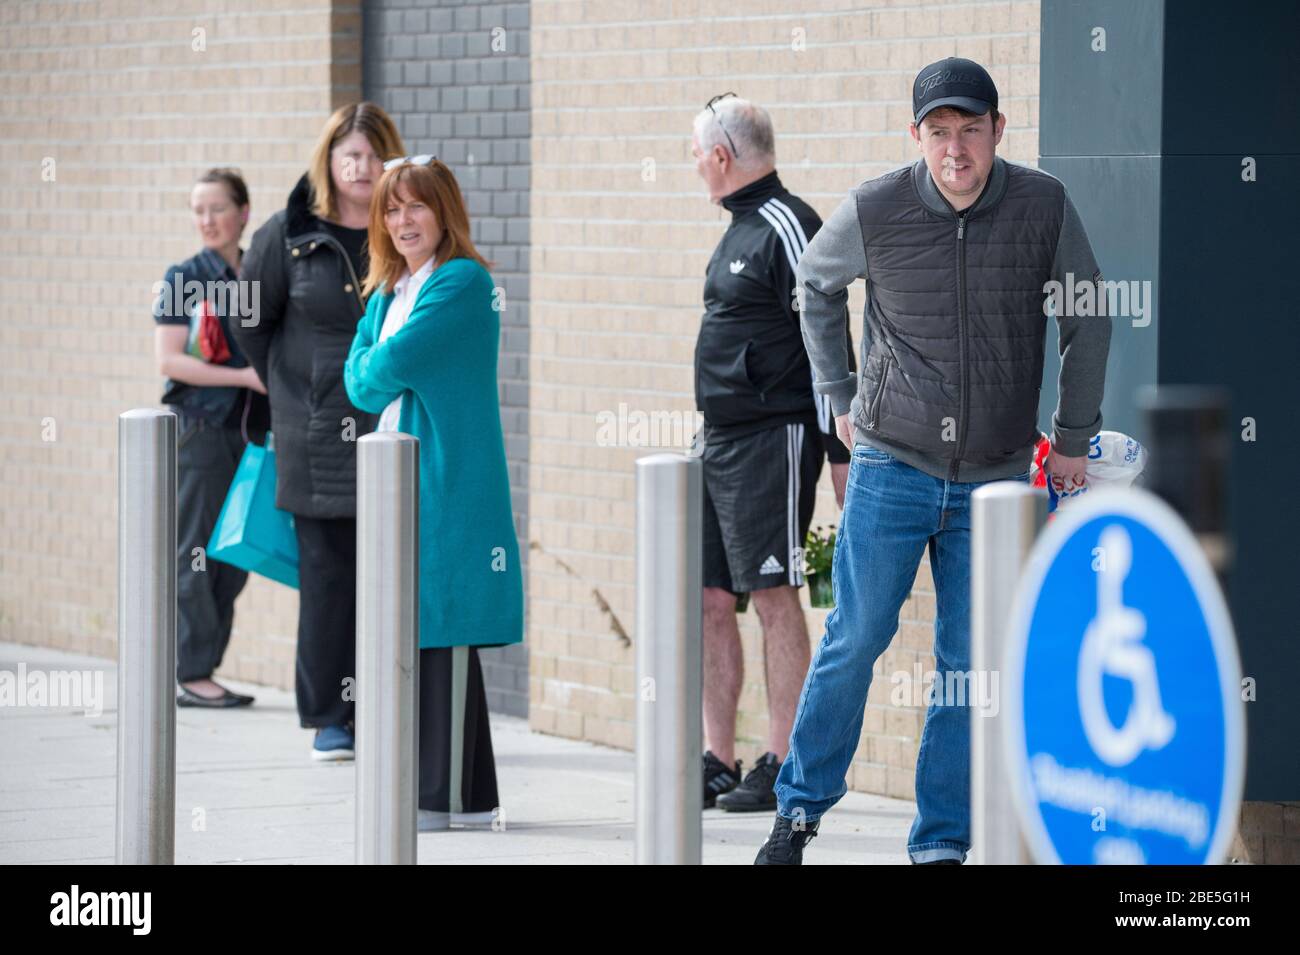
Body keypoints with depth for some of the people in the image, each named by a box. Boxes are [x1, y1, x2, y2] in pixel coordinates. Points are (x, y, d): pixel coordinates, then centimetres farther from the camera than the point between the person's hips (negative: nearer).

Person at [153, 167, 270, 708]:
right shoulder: (184, 279, -2)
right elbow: (168, 361, -10)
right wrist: (244, 376, -16)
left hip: (250, 431, 5)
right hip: (199, 430, -5)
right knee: (196, 552, -5)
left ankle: (202, 668, 12)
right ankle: (192, 675, -2)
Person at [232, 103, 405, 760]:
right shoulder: (289, 236, 2)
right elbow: (251, 321, 13)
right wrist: (289, 388, 10)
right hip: (318, 436, -1)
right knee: (327, 571, 1)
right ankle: (330, 717, 8)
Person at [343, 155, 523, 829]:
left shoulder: (462, 281, -8)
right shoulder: (385, 293, 19)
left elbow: (392, 364, -15)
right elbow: (358, 381, 11)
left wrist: (376, 370, 4)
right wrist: (384, 376, -7)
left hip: (449, 483, -9)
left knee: (442, 632, -8)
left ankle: (445, 794, -7)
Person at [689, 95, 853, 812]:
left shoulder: (787, 228, -12)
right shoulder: (741, 229, 17)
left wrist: (839, 450, -18)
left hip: (773, 440, -10)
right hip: (719, 440, 10)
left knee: (774, 595, -6)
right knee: (711, 597, 8)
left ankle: (782, 768, -3)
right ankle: (718, 763, 13)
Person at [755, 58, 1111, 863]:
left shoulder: (1044, 207, -6)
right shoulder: (875, 211, -8)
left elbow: (1088, 316, 8)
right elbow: (817, 284, 13)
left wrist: (1075, 435, 8)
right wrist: (841, 397, 11)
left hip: (995, 483, 1)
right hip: (893, 466, -1)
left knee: (970, 667, 3)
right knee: (855, 641, -1)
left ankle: (943, 843, 11)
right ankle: (801, 807, 14)